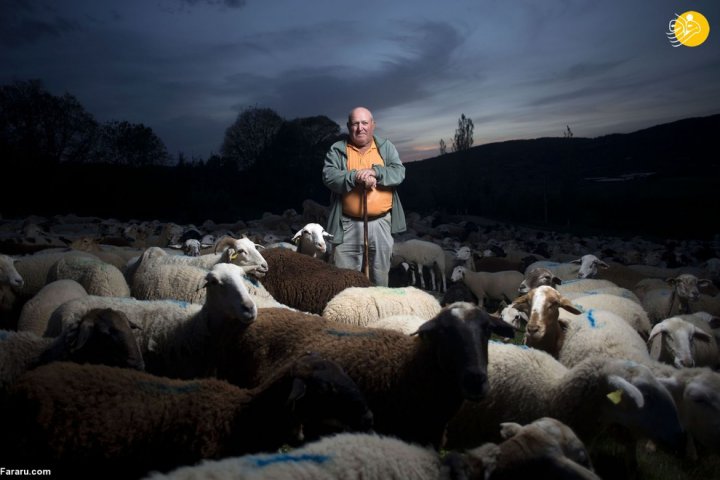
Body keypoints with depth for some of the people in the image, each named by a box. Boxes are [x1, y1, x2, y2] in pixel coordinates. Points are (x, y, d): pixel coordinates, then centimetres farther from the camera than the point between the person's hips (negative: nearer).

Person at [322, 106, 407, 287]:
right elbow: (329, 176, -11)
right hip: (348, 224, -1)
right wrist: (356, 177, -23)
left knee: (380, 274, 14)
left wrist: (375, 172, -21)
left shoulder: (386, 147, 8)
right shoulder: (337, 150, 3)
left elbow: (399, 172, -5)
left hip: (381, 222, 2)